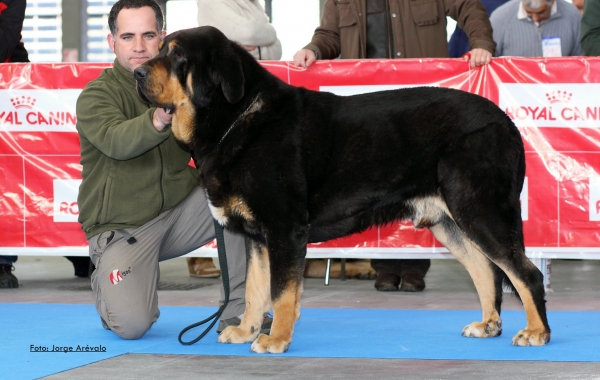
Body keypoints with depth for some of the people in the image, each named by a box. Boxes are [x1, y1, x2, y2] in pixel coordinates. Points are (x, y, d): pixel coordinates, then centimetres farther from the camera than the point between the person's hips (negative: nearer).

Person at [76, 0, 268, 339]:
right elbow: (115, 141, -30)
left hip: (182, 208, 4)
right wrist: (157, 120, -50)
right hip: (123, 225, -3)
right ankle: (109, 283, 15)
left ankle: (240, 308, -13)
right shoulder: (97, 96, -8)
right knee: (132, 325, -22)